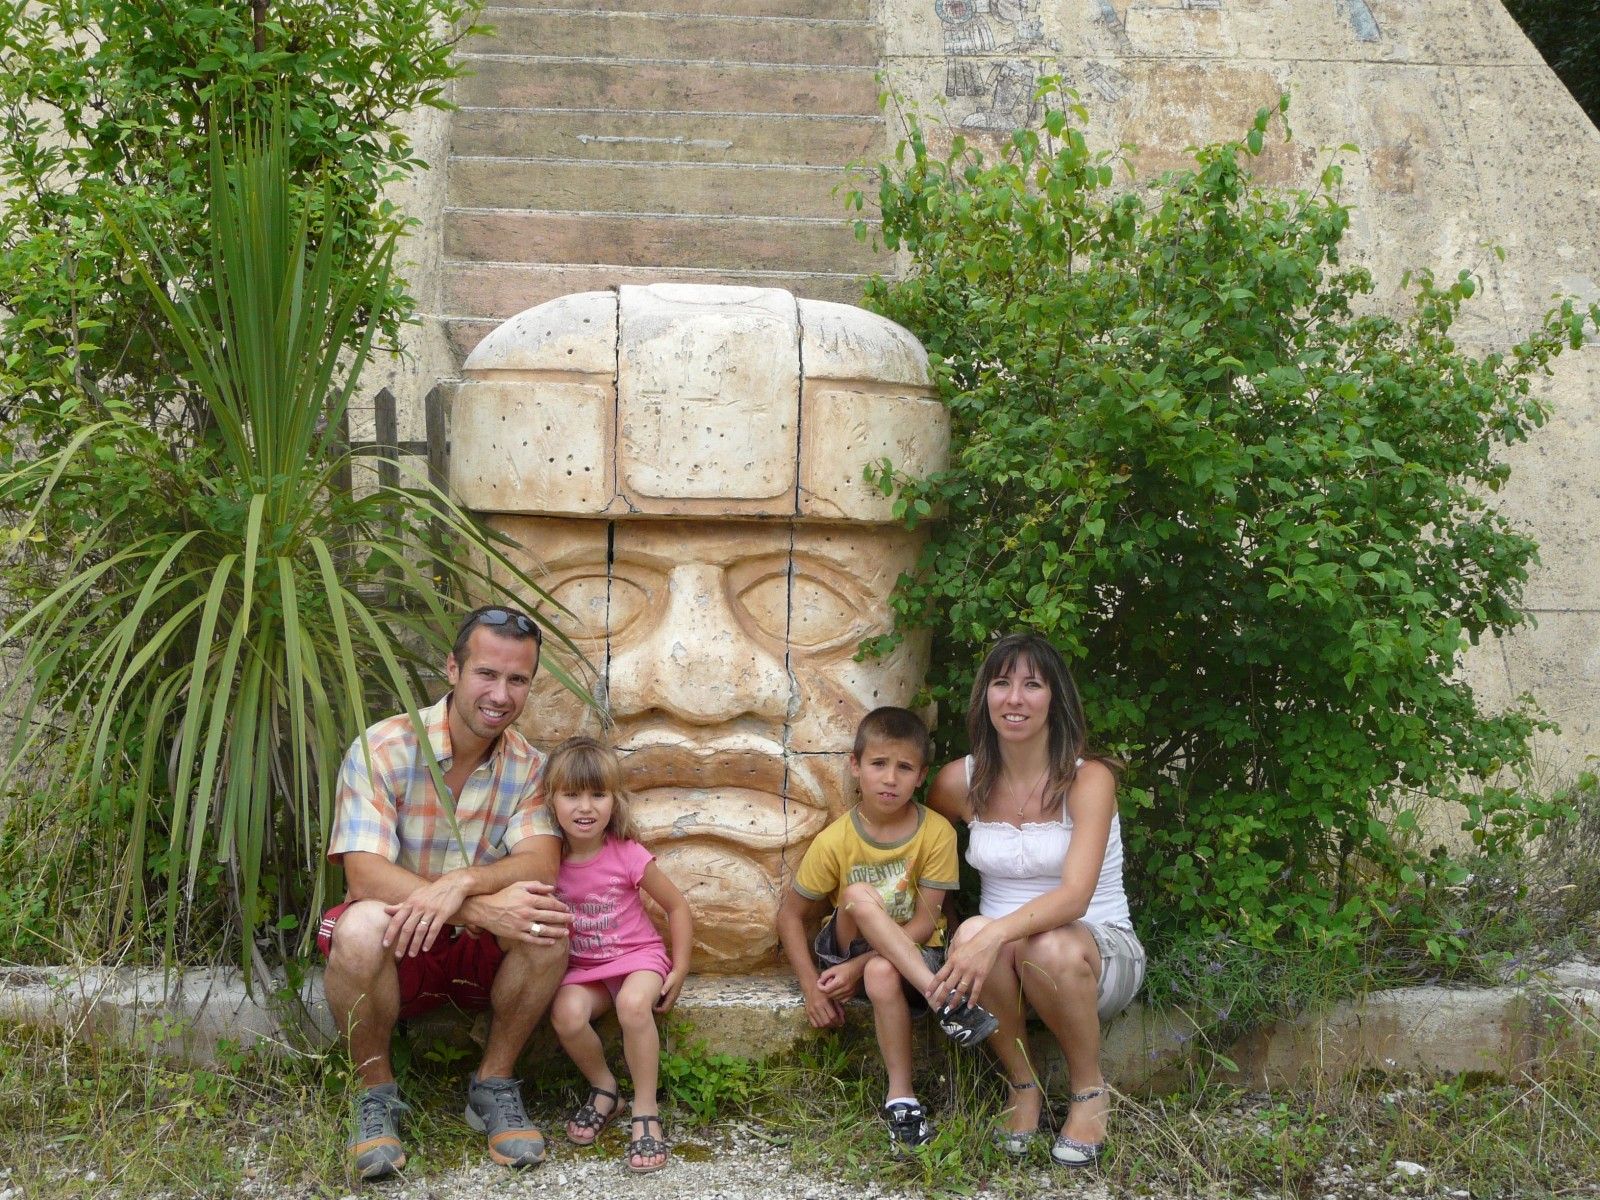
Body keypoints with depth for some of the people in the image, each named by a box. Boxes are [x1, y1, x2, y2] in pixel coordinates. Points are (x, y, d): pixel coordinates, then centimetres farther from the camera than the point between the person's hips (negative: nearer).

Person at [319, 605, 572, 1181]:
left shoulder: (527, 765, -3)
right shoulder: (383, 749, -15)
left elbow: (541, 865, -18)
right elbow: (365, 875, -26)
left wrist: (462, 882, -39)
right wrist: (485, 909, -37)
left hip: (480, 953, 3)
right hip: (399, 953, -3)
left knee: (548, 922, -28)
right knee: (362, 927, -37)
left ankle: (493, 1086, -6)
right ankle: (376, 1094, -10)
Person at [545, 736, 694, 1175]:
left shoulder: (628, 857, -14)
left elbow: (677, 907, -2)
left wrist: (680, 970, -6)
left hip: (637, 955, -2)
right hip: (580, 967, 2)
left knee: (634, 1004, -36)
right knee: (567, 1014, -31)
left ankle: (645, 1113, -18)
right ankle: (604, 1089, -1)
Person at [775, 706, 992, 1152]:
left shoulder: (936, 832, -13)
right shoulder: (834, 842, -12)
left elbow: (926, 922, -13)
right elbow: (789, 915, -3)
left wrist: (861, 966, -22)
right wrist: (811, 986, -12)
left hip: (915, 952, -1)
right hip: (849, 946, 1)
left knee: (883, 974, -38)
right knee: (860, 895, -32)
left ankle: (901, 1095, -26)